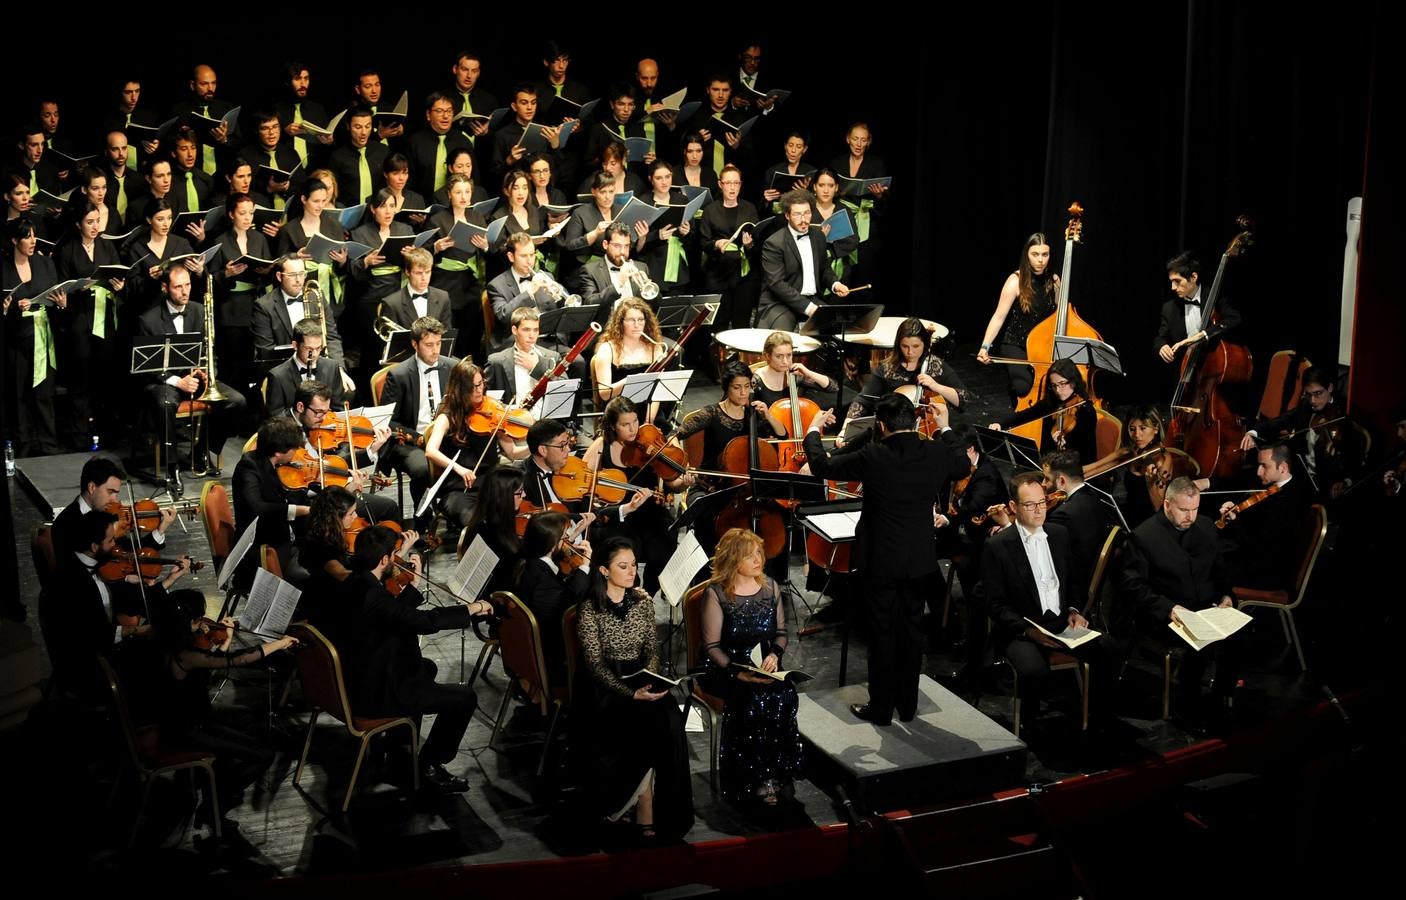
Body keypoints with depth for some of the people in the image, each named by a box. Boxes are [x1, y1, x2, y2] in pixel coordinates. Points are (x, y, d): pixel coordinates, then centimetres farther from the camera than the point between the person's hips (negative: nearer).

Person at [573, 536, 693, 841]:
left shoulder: (643, 601, 9)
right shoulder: (590, 609, -6)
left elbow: (652, 651, 10)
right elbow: (596, 664, -12)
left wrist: (648, 682, -11)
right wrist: (631, 693, -26)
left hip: (640, 681, 4)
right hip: (603, 688, -4)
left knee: (670, 719, -29)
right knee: (652, 723, -31)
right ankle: (646, 812, -17)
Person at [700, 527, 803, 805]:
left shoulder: (770, 587, 7)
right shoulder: (716, 594, -9)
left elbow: (781, 632, 13)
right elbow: (712, 646, -10)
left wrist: (774, 654, -9)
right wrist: (738, 673, -23)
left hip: (764, 668, 4)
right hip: (726, 670, -4)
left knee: (784, 697, -27)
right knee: (755, 701, -32)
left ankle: (774, 775, -14)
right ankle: (754, 780, -15)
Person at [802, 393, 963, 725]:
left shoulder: (872, 457, -19)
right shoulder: (936, 453, -7)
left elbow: (821, 465, -9)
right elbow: (962, 466, 16)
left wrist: (813, 430, 8)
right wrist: (945, 428, 28)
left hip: (882, 560, -4)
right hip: (920, 560, 4)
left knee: (883, 632, 7)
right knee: (912, 629, 14)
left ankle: (881, 707, 15)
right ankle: (907, 705, 24)